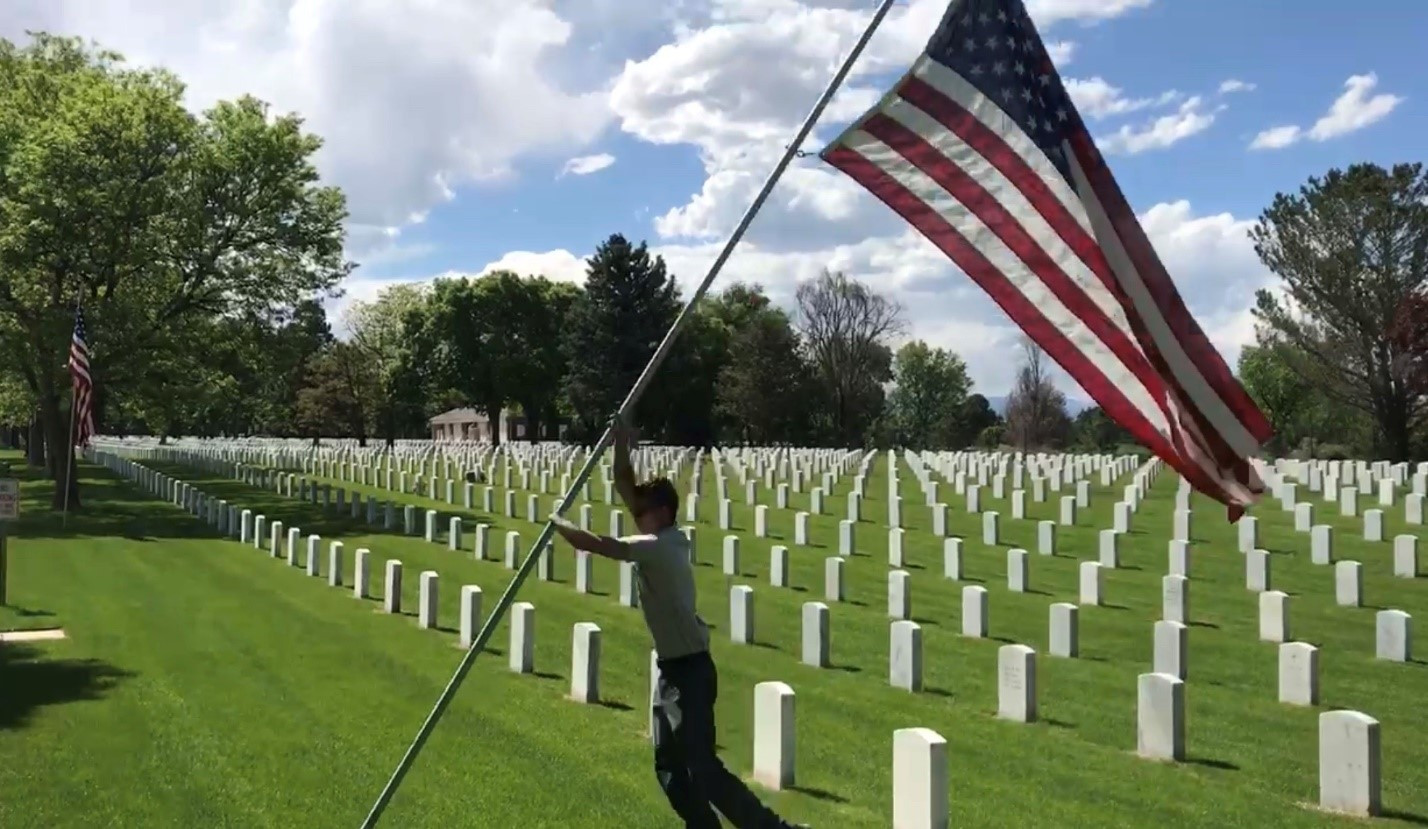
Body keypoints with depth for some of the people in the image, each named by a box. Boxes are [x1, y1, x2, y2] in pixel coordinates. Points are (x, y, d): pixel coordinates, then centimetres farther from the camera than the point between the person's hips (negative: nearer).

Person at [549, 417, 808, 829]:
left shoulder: (658, 547, -19)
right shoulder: (663, 540, 7)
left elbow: (595, 544, -21)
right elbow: (626, 490, 12)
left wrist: (558, 522, -6)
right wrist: (621, 446, 5)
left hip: (689, 669, -10)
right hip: (673, 667, 10)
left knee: (702, 766, -8)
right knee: (669, 764, 13)